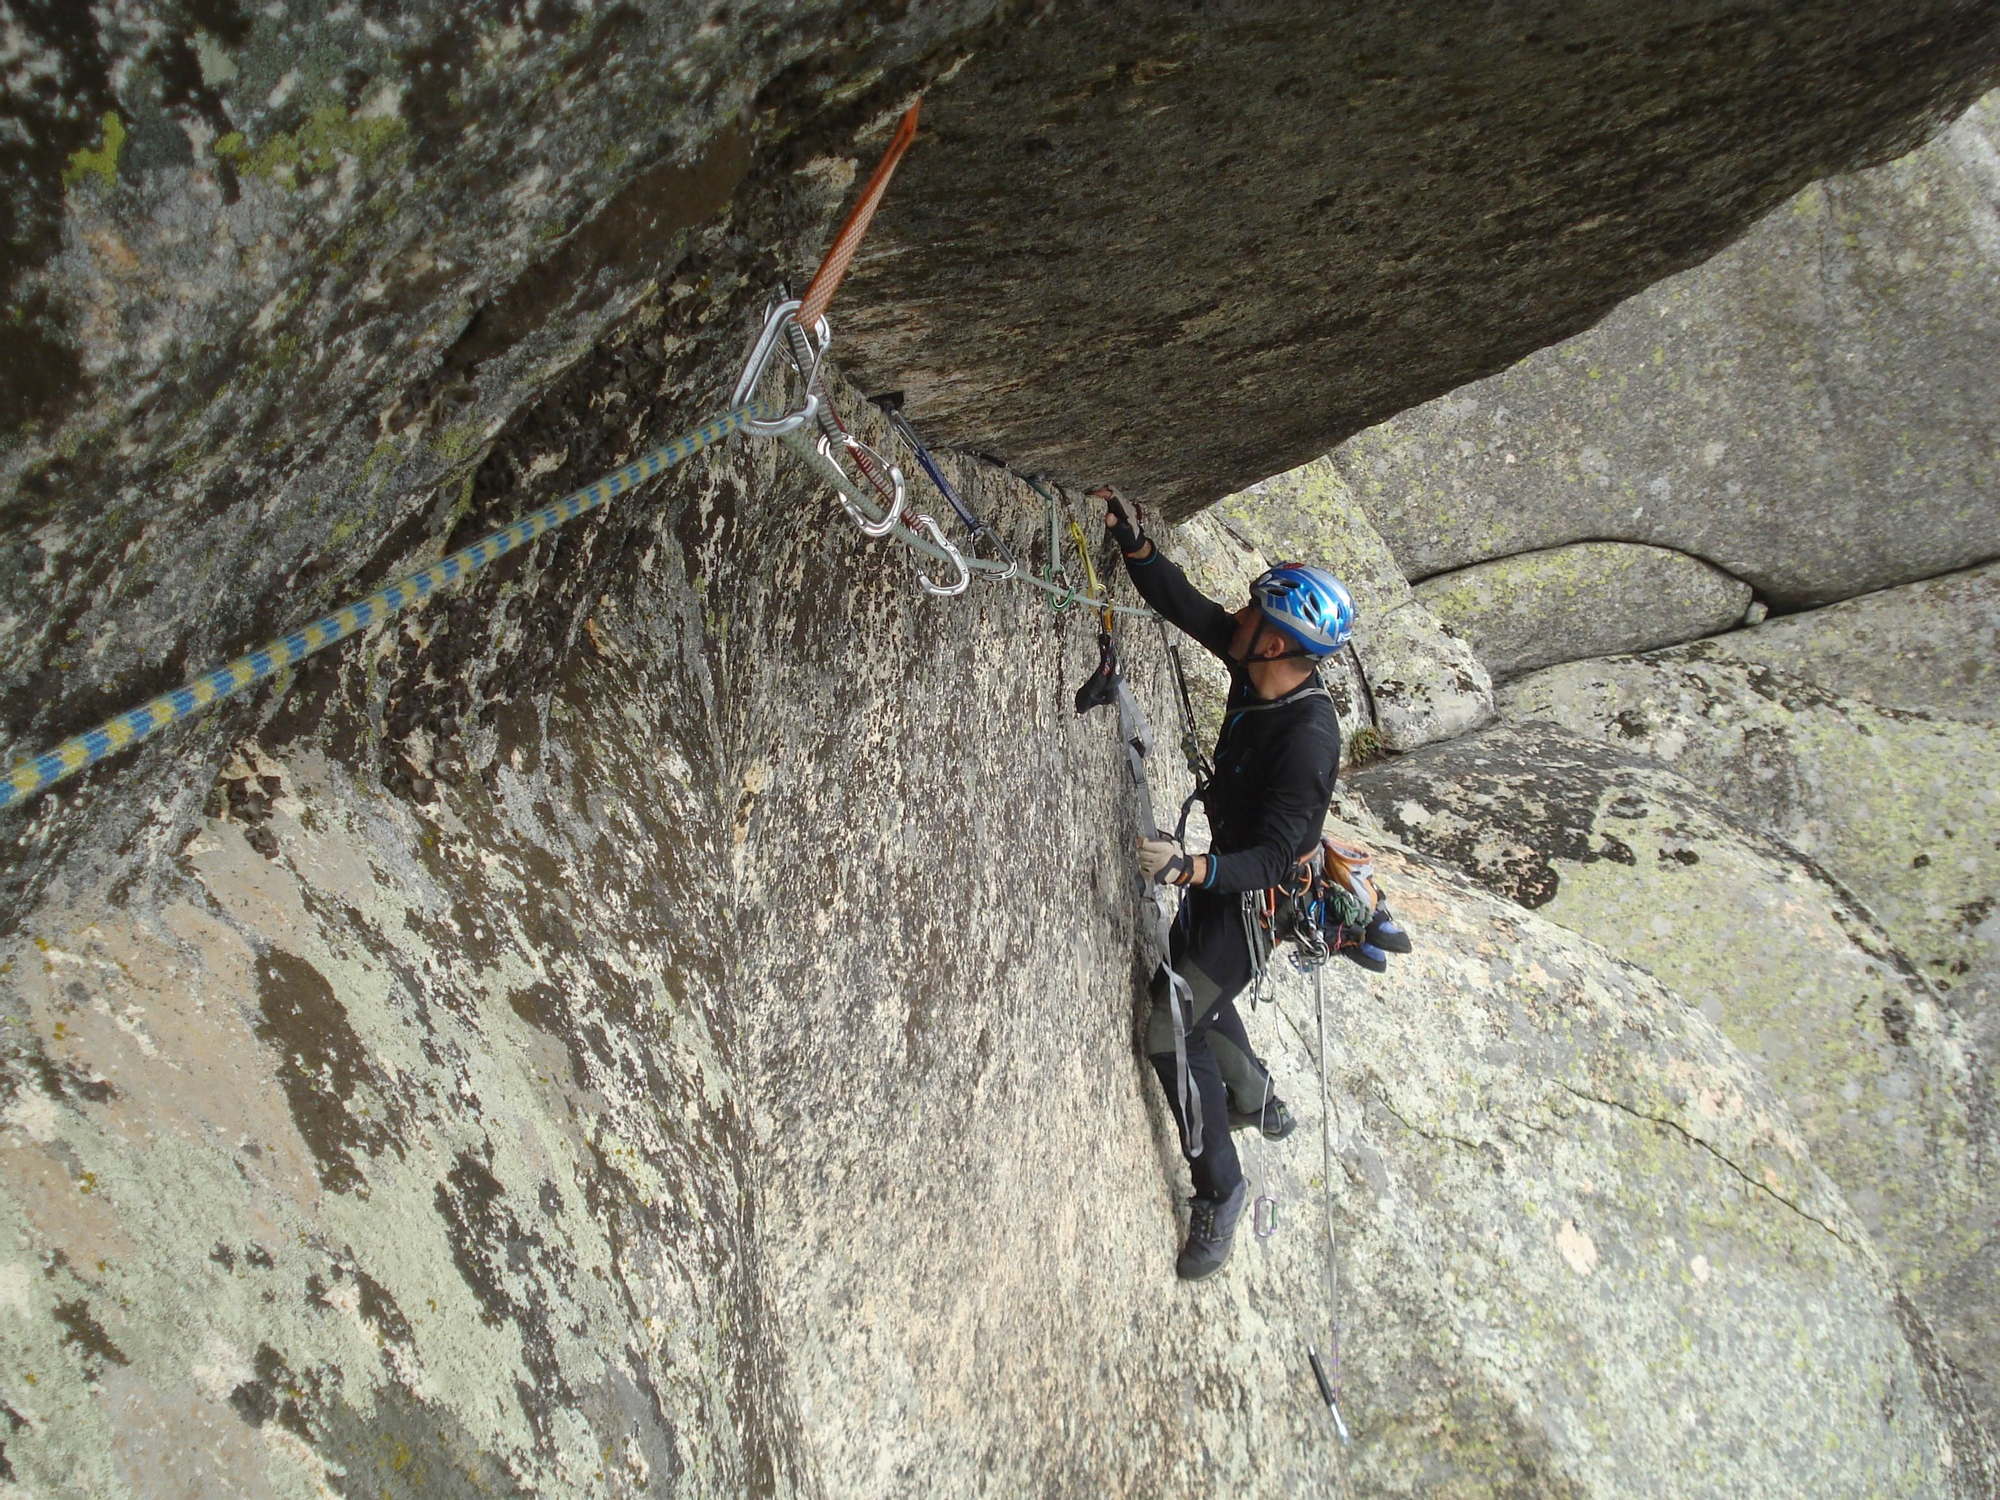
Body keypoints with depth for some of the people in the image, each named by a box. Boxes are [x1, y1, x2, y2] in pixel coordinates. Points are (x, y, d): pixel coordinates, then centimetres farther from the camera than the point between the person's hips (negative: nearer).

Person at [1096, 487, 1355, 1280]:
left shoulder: (1308, 739, -36)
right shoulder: (1256, 668, -13)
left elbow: (1270, 860, -36)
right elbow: (1182, 603, -3)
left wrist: (1193, 868, -52)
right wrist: (1132, 539, -16)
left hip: (1260, 897, -9)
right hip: (1226, 868, 9)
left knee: (1171, 1031, -8)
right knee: (1187, 990, 27)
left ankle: (1219, 1191, 8)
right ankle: (1258, 1100, 51)